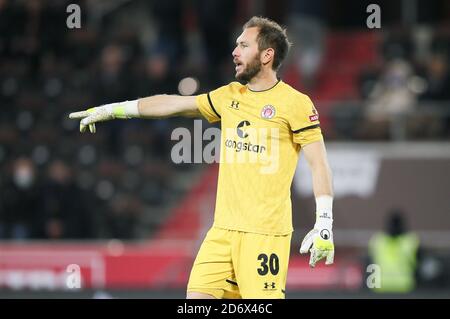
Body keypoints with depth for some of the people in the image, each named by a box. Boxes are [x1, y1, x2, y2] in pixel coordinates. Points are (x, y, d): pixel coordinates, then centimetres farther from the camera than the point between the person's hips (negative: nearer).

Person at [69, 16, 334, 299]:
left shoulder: (295, 103, -5)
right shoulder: (230, 96, 14)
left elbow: (319, 164, -7)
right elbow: (173, 104, 20)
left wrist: (324, 225, -14)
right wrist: (111, 110, 21)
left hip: (266, 233, -6)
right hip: (224, 229, 6)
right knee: (198, 296, -2)